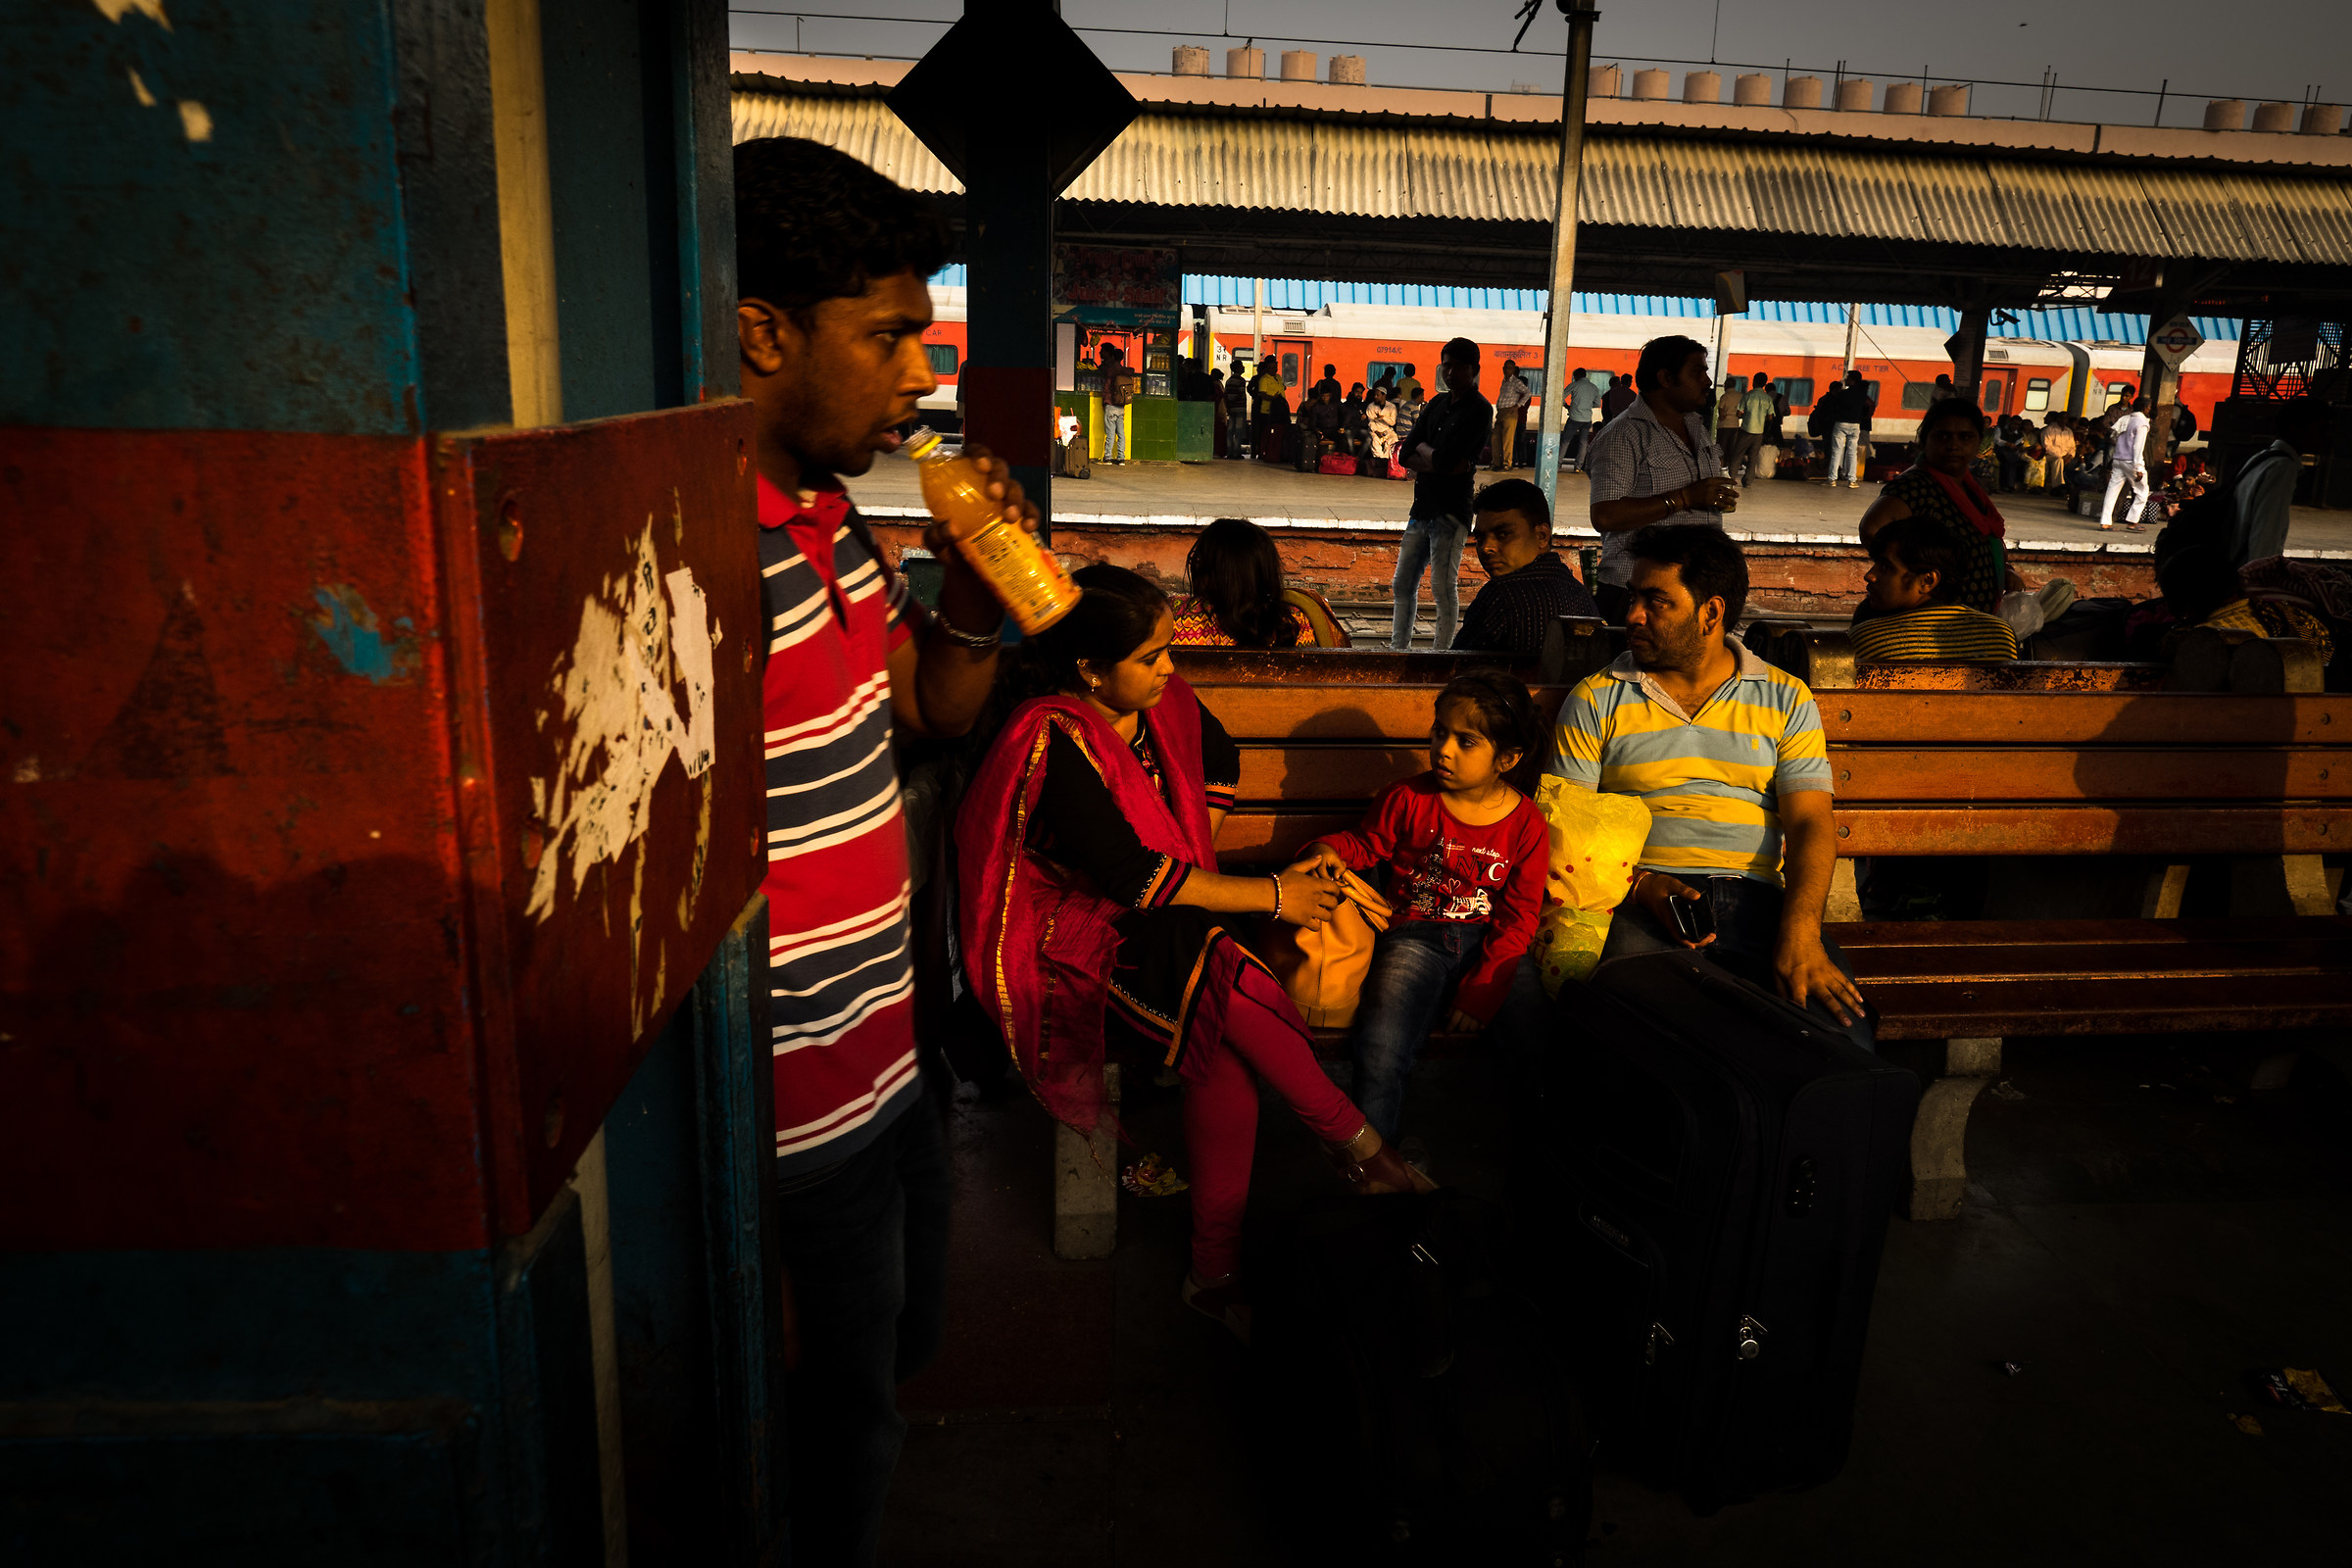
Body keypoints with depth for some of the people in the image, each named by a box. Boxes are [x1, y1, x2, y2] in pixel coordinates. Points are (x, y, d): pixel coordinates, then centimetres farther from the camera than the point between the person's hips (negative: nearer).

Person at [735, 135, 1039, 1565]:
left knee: (907, 1343, 30)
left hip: (888, 1060, 9)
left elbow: (929, 711, 16)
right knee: (844, 1420, 15)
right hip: (804, 1124, -9)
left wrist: (976, 594, -5)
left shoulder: (825, 513, 3)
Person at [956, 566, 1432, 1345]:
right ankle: (1356, 1146, -12)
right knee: (1226, 989, -30)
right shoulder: (1054, 744, -22)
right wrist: (1271, 895, -20)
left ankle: (1217, 1271, -10)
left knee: (1224, 1061, -20)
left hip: (1168, 919, 7)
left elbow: (1219, 762, 23)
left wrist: (1196, 861, 10)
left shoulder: (1163, 701, 1)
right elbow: (1133, 877, -25)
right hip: (1087, 935, -7)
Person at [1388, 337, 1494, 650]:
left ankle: (1441, 652, -1)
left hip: (1452, 512, -8)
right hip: (1422, 508, 8)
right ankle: (1398, 649, 21)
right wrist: (1440, 462, -10)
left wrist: (1423, 449, 0)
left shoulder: (1479, 410, -9)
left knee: (1444, 588, -7)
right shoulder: (1438, 403, 15)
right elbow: (1407, 454, 6)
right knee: (1403, 584, 11)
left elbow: (1444, 460, -20)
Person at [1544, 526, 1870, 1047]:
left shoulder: (1786, 699, 14)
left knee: (1840, 1026, -26)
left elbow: (1809, 822, 5)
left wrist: (1800, 932, -13)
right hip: (1640, 901, -2)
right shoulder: (1595, 700, 11)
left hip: (1758, 899, 2)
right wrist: (1641, 885, -14)